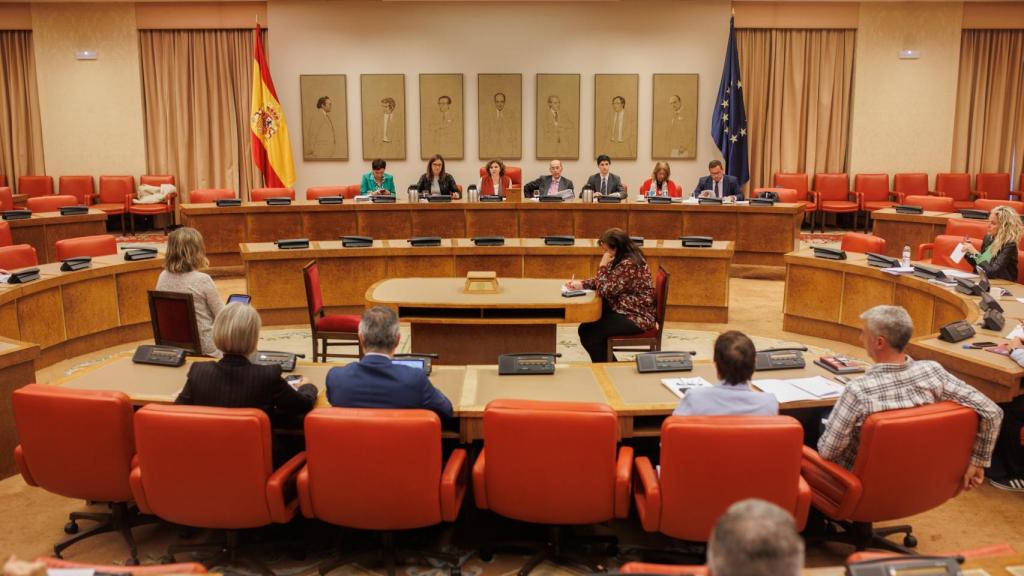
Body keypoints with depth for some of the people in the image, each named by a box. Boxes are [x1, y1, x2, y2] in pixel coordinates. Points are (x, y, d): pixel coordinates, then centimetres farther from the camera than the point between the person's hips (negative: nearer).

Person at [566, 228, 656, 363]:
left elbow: (605, 289, -20)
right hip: (626, 311, 10)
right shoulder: (623, 259, 7)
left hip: (637, 317, -10)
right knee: (587, 325, 4)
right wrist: (581, 284, 5)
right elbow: (604, 282, 16)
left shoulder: (629, 264, -24)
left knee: (588, 332, -14)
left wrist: (603, 266, -13)